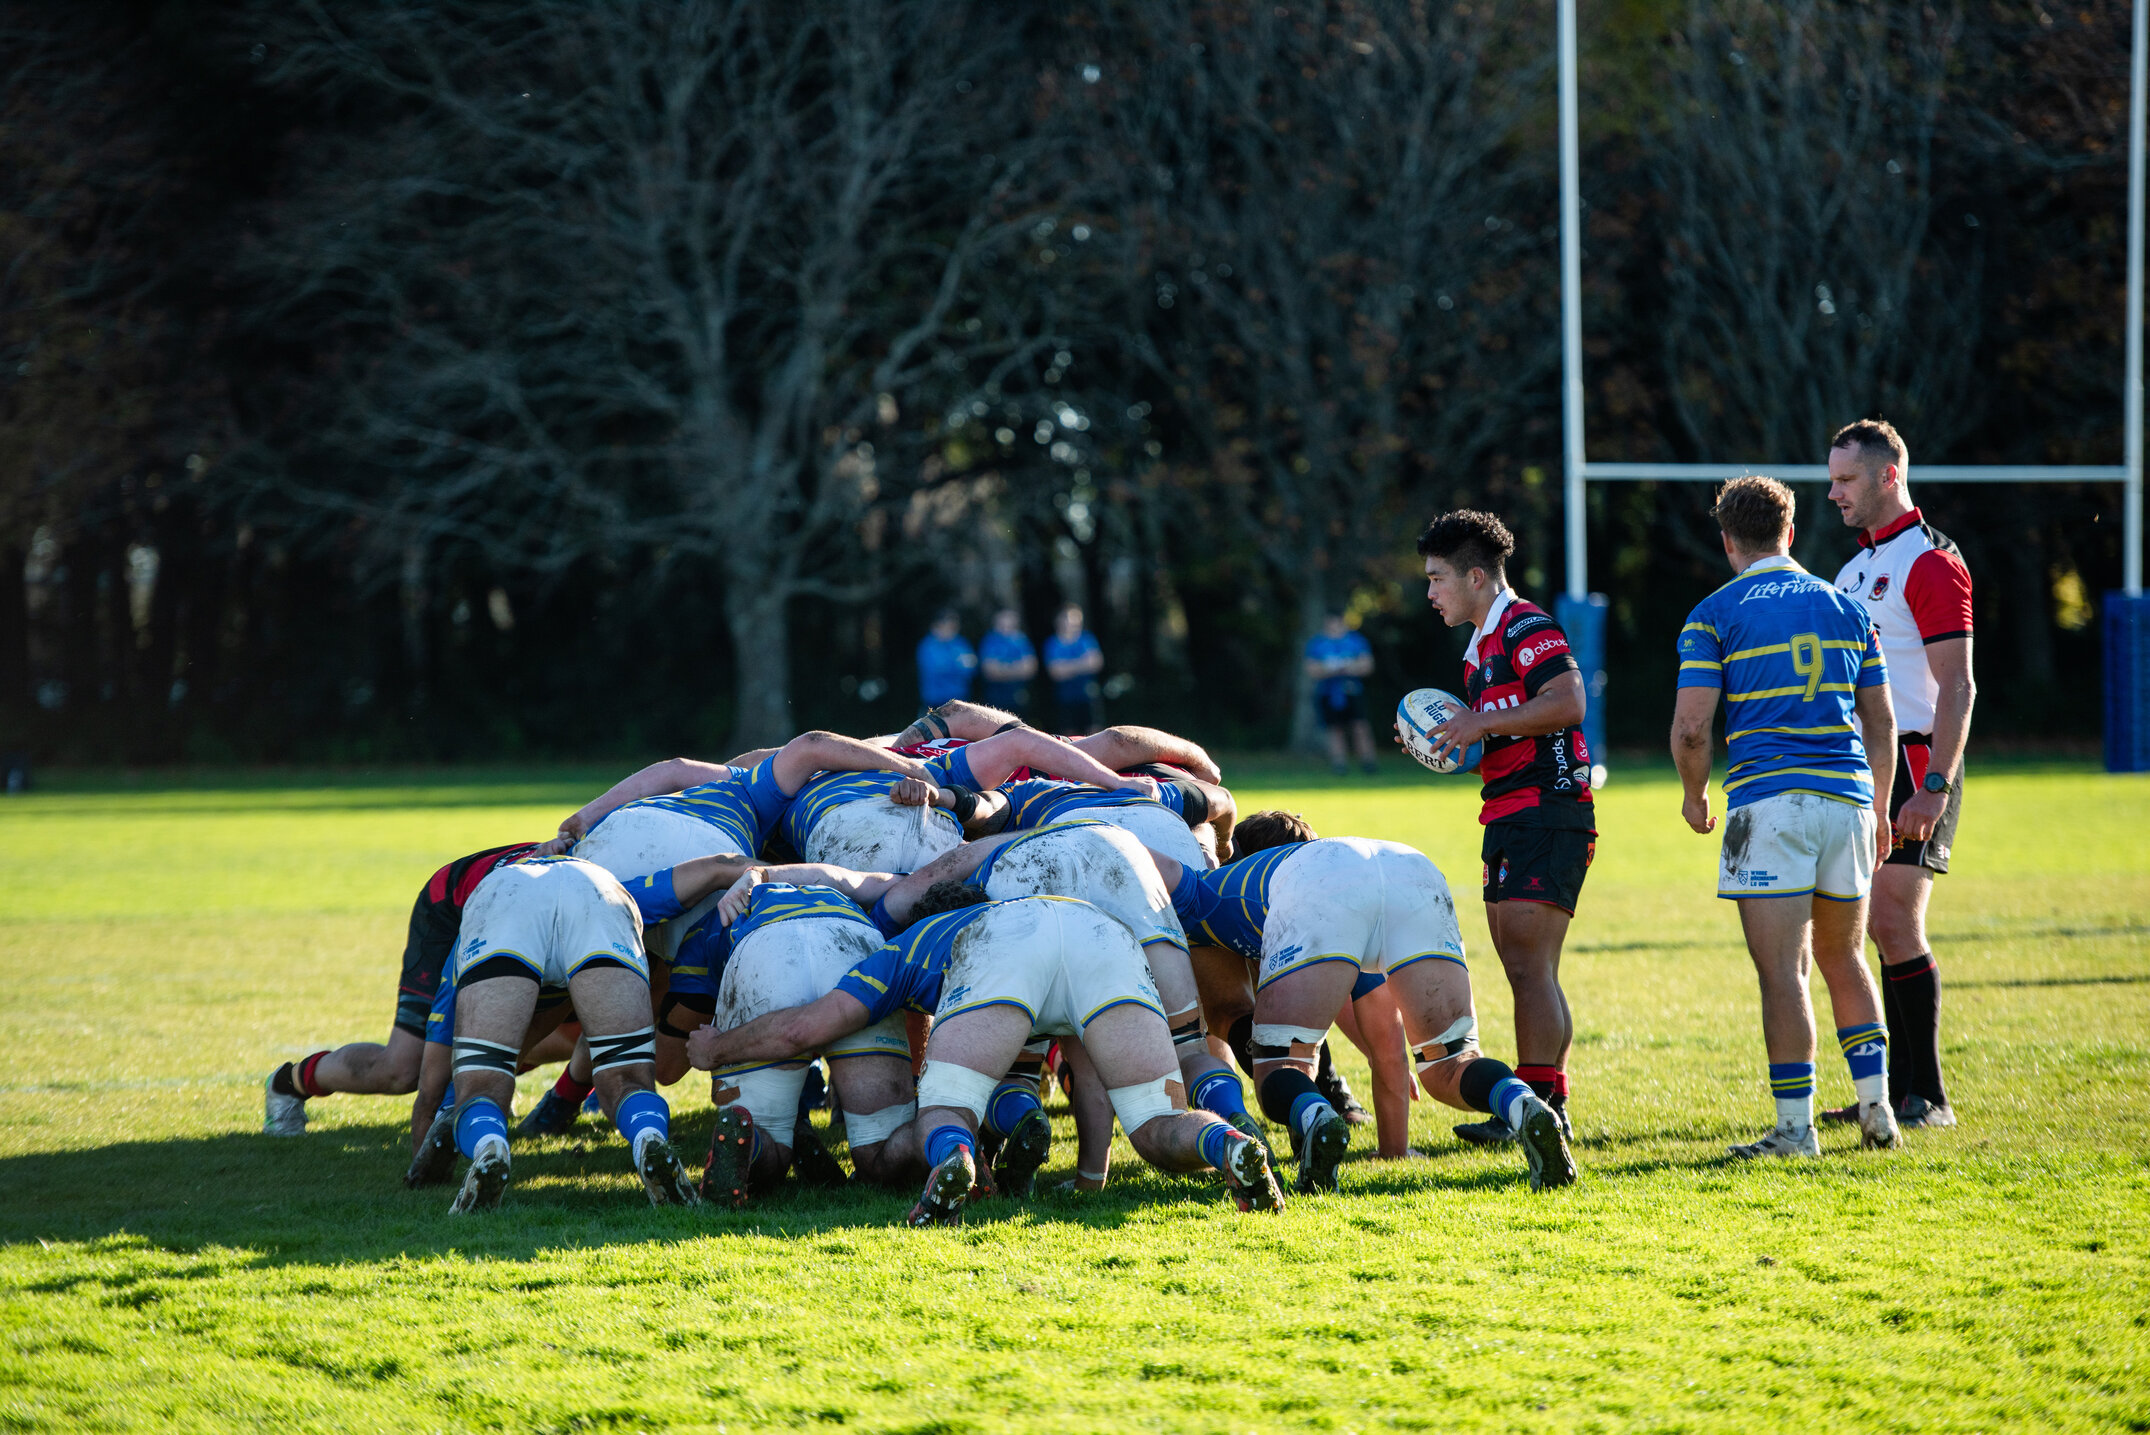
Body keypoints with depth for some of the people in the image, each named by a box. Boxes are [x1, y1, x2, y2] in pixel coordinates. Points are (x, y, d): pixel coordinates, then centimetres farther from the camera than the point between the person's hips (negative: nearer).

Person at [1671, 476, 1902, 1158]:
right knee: (1842, 957, 19)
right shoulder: (1845, 608, 12)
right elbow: (1881, 723, 13)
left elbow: (1690, 727, -8)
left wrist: (1694, 795, 10)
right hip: (1847, 796, 4)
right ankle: (1875, 1105, 11)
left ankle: (1796, 1126, -6)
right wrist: (1879, 810, 23)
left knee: (1782, 970, -4)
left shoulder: (1715, 615, -1)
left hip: (1767, 801, -4)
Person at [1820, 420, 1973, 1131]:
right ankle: (1899, 1089, 11)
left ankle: (1928, 1096, -9)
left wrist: (1934, 787, -24)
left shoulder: (1931, 563, -11)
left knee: (1895, 922, -12)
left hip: (1914, 762, -9)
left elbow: (1957, 687, -17)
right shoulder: (1859, 565, 18)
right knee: (1885, 930, 8)